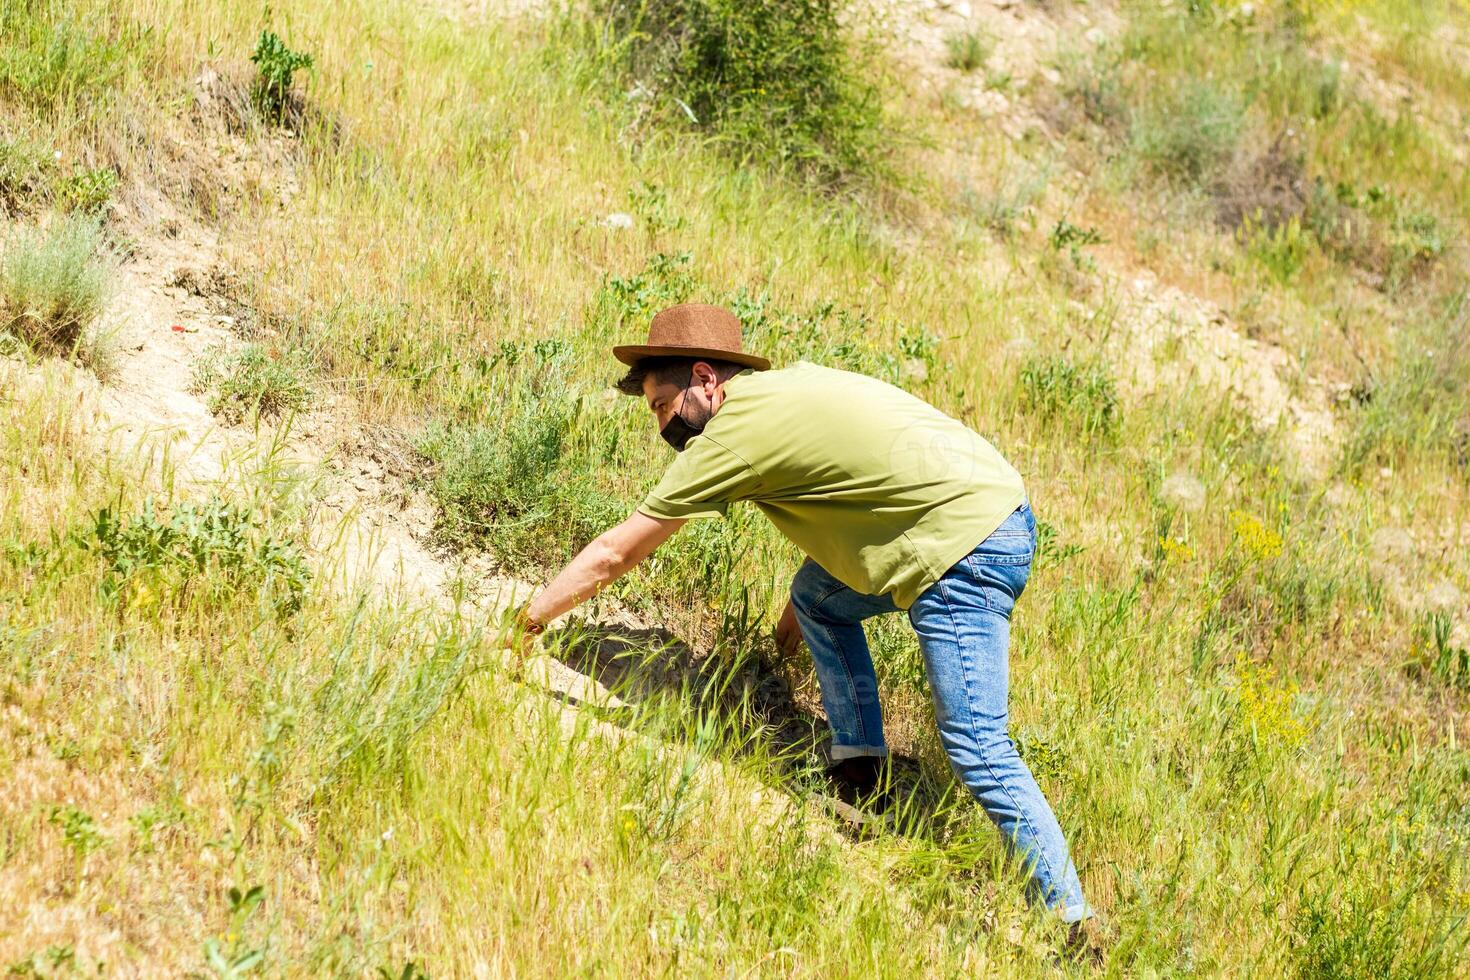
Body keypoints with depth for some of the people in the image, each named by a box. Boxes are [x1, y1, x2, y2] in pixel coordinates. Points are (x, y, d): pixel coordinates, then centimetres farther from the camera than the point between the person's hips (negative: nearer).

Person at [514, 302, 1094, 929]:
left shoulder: (735, 435, -9)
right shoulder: (788, 386, 16)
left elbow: (614, 554, -2)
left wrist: (530, 618, 7)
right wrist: (797, 608, 34)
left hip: (967, 546, -10)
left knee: (976, 749, -10)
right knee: (818, 593, 20)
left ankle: (1071, 921, -12)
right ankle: (860, 764, 19)